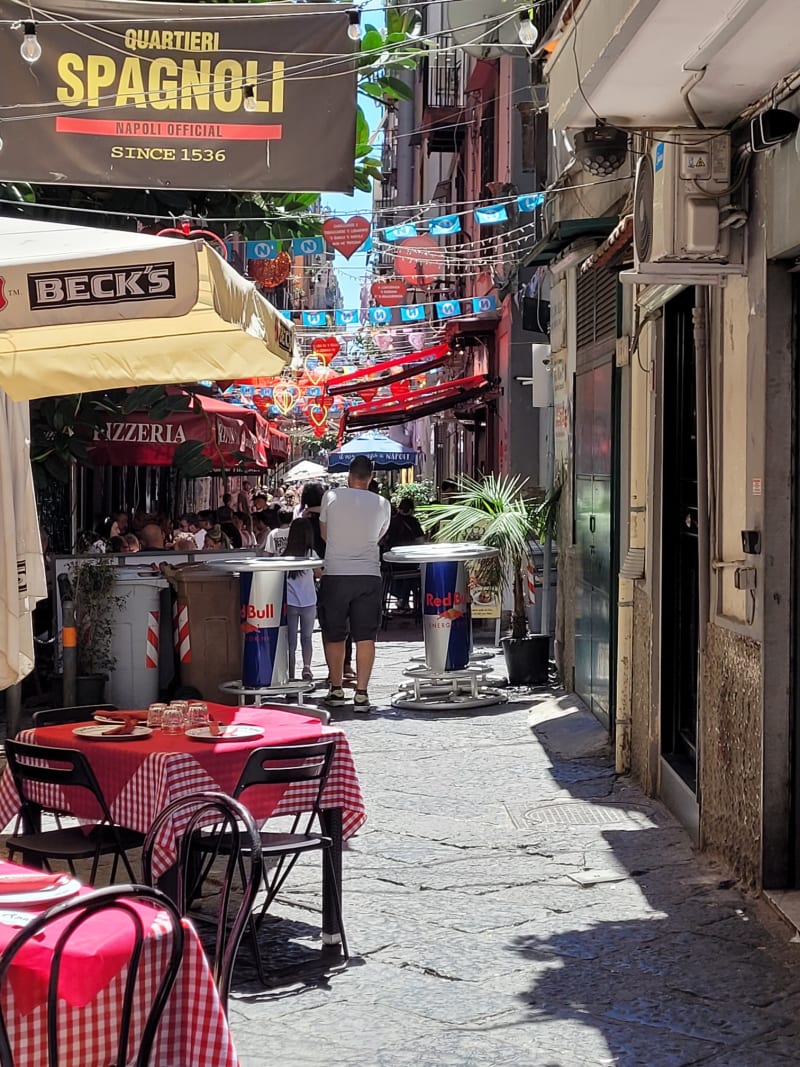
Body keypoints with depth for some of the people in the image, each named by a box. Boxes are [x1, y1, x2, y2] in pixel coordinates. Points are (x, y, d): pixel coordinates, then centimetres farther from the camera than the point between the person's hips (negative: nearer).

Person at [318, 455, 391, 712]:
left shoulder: (331, 496, -2)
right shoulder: (382, 504, 1)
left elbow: (324, 533, 10)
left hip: (335, 575, -1)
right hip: (368, 575, 1)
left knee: (334, 636, 12)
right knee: (365, 637, 4)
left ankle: (336, 690, 18)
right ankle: (361, 693, 0)